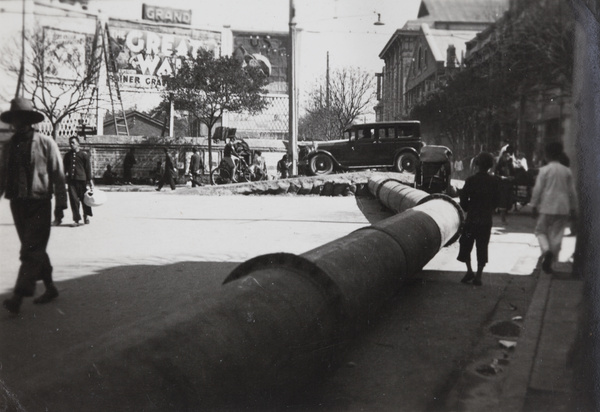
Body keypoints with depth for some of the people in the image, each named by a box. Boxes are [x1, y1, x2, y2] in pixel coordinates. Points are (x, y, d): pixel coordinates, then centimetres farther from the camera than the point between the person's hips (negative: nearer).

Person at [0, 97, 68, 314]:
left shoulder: (46, 143, -3)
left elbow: (58, 174, -4)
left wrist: (61, 203, -7)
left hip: (39, 203, -5)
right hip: (18, 204, 6)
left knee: (31, 251, -9)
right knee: (35, 249, 12)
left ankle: (18, 297, -10)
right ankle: (50, 287, 25)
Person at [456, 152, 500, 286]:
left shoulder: (470, 180, -8)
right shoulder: (494, 181, -1)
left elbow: (463, 199, -5)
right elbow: (496, 201, 4)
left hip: (471, 219, -2)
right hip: (486, 220, 2)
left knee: (466, 245, 13)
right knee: (482, 247, 7)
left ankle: (469, 271, 7)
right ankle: (478, 275, 8)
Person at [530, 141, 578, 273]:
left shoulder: (544, 170, -5)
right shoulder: (567, 171, 6)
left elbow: (537, 189, -7)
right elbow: (572, 191, 9)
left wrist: (534, 206, 1)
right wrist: (573, 208, 16)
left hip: (546, 207, -3)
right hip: (562, 208, 3)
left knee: (541, 230, 11)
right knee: (557, 235, 7)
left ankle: (546, 250, -17)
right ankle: (550, 262, 9)